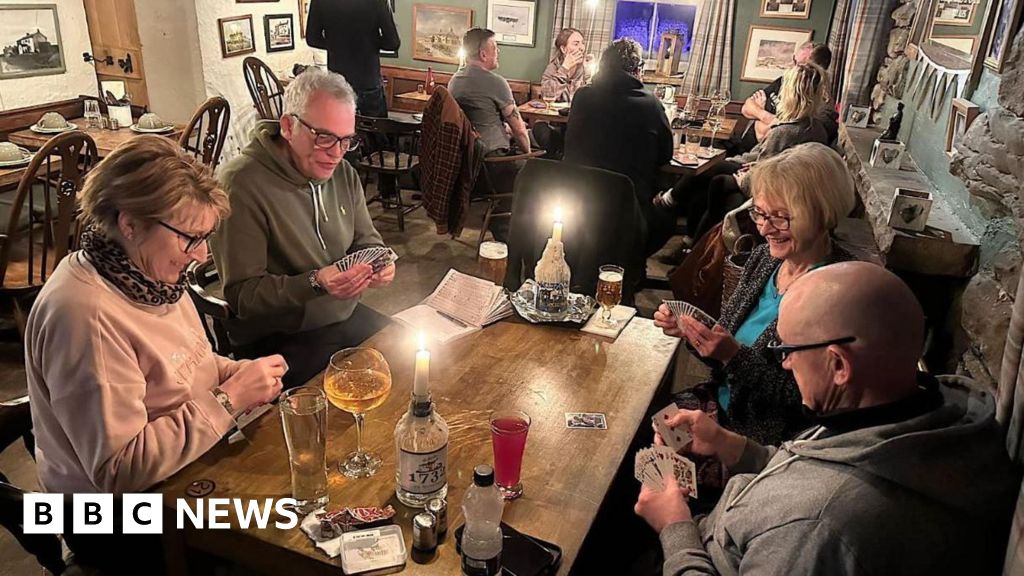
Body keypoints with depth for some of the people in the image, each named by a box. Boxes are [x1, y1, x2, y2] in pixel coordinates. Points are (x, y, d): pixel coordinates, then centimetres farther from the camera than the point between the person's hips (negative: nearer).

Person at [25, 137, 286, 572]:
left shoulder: (147, 269, -3)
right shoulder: (86, 314, -29)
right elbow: (118, 470, -28)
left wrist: (237, 374, -6)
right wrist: (228, 400, -26)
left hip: (181, 467, 7)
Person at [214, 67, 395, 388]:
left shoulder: (342, 173, 3)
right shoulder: (242, 184, -20)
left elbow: (366, 240, 13)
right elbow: (241, 294, -19)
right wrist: (315, 283, -33)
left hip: (347, 315, 7)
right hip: (276, 339, -7)